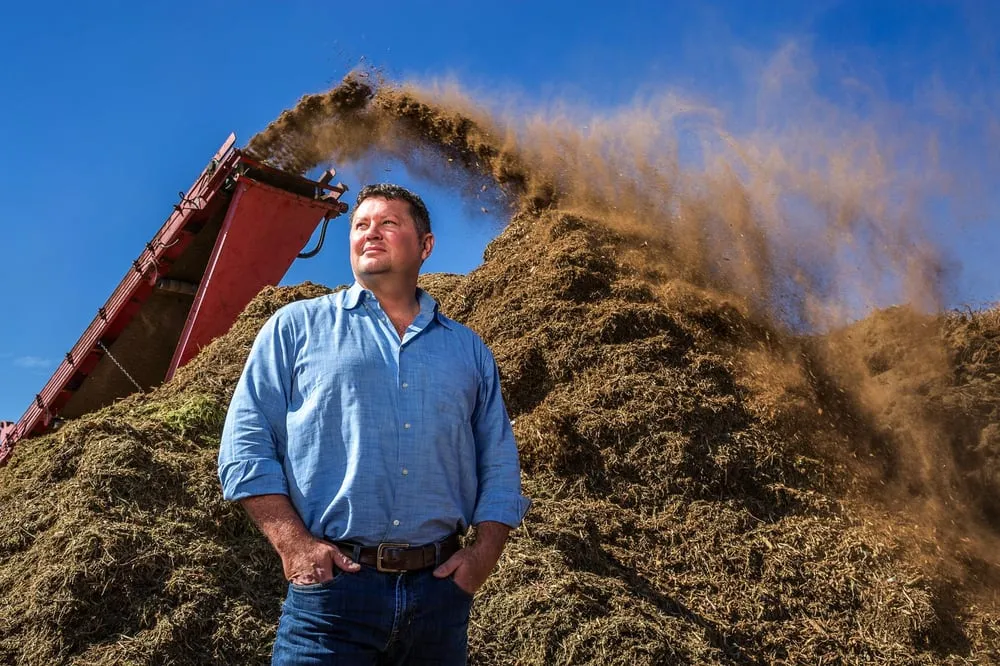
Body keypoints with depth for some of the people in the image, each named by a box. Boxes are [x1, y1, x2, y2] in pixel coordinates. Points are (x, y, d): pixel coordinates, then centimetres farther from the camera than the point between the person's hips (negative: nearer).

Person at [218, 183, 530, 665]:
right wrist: (292, 543, -11)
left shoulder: (468, 349, 15)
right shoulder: (297, 327, 7)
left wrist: (485, 551, 0)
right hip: (332, 586, -3)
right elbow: (246, 445, 0)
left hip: (439, 593, 3)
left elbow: (500, 465, 15)